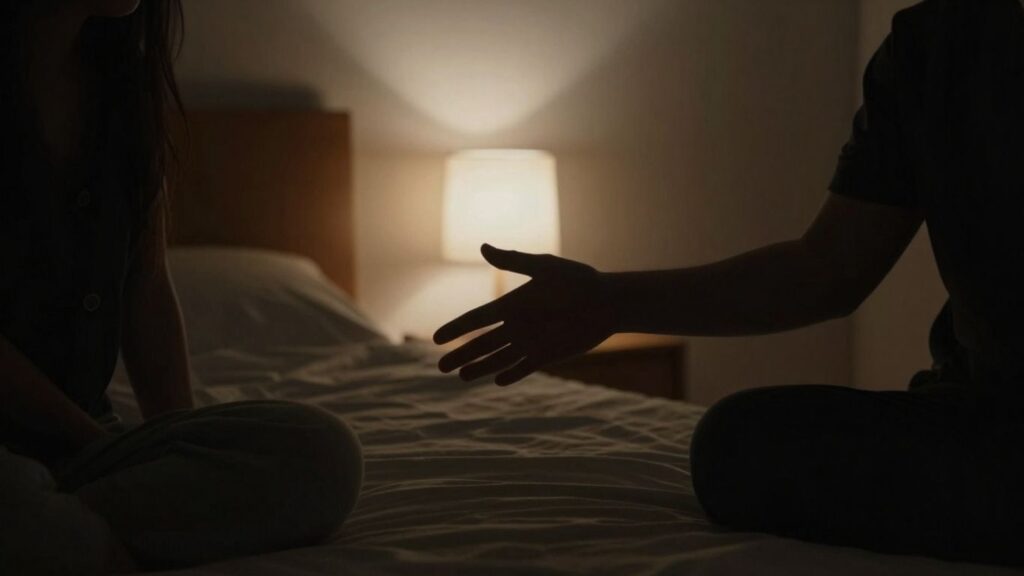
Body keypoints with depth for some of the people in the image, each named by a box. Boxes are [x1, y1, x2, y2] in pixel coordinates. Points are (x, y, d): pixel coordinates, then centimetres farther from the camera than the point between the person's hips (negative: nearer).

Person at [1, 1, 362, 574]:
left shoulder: (125, 77, 10)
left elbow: (147, 290, 11)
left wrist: (185, 448, 0)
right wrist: (92, 439, -7)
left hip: (79, 441, 7)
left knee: (324, 454, -20)